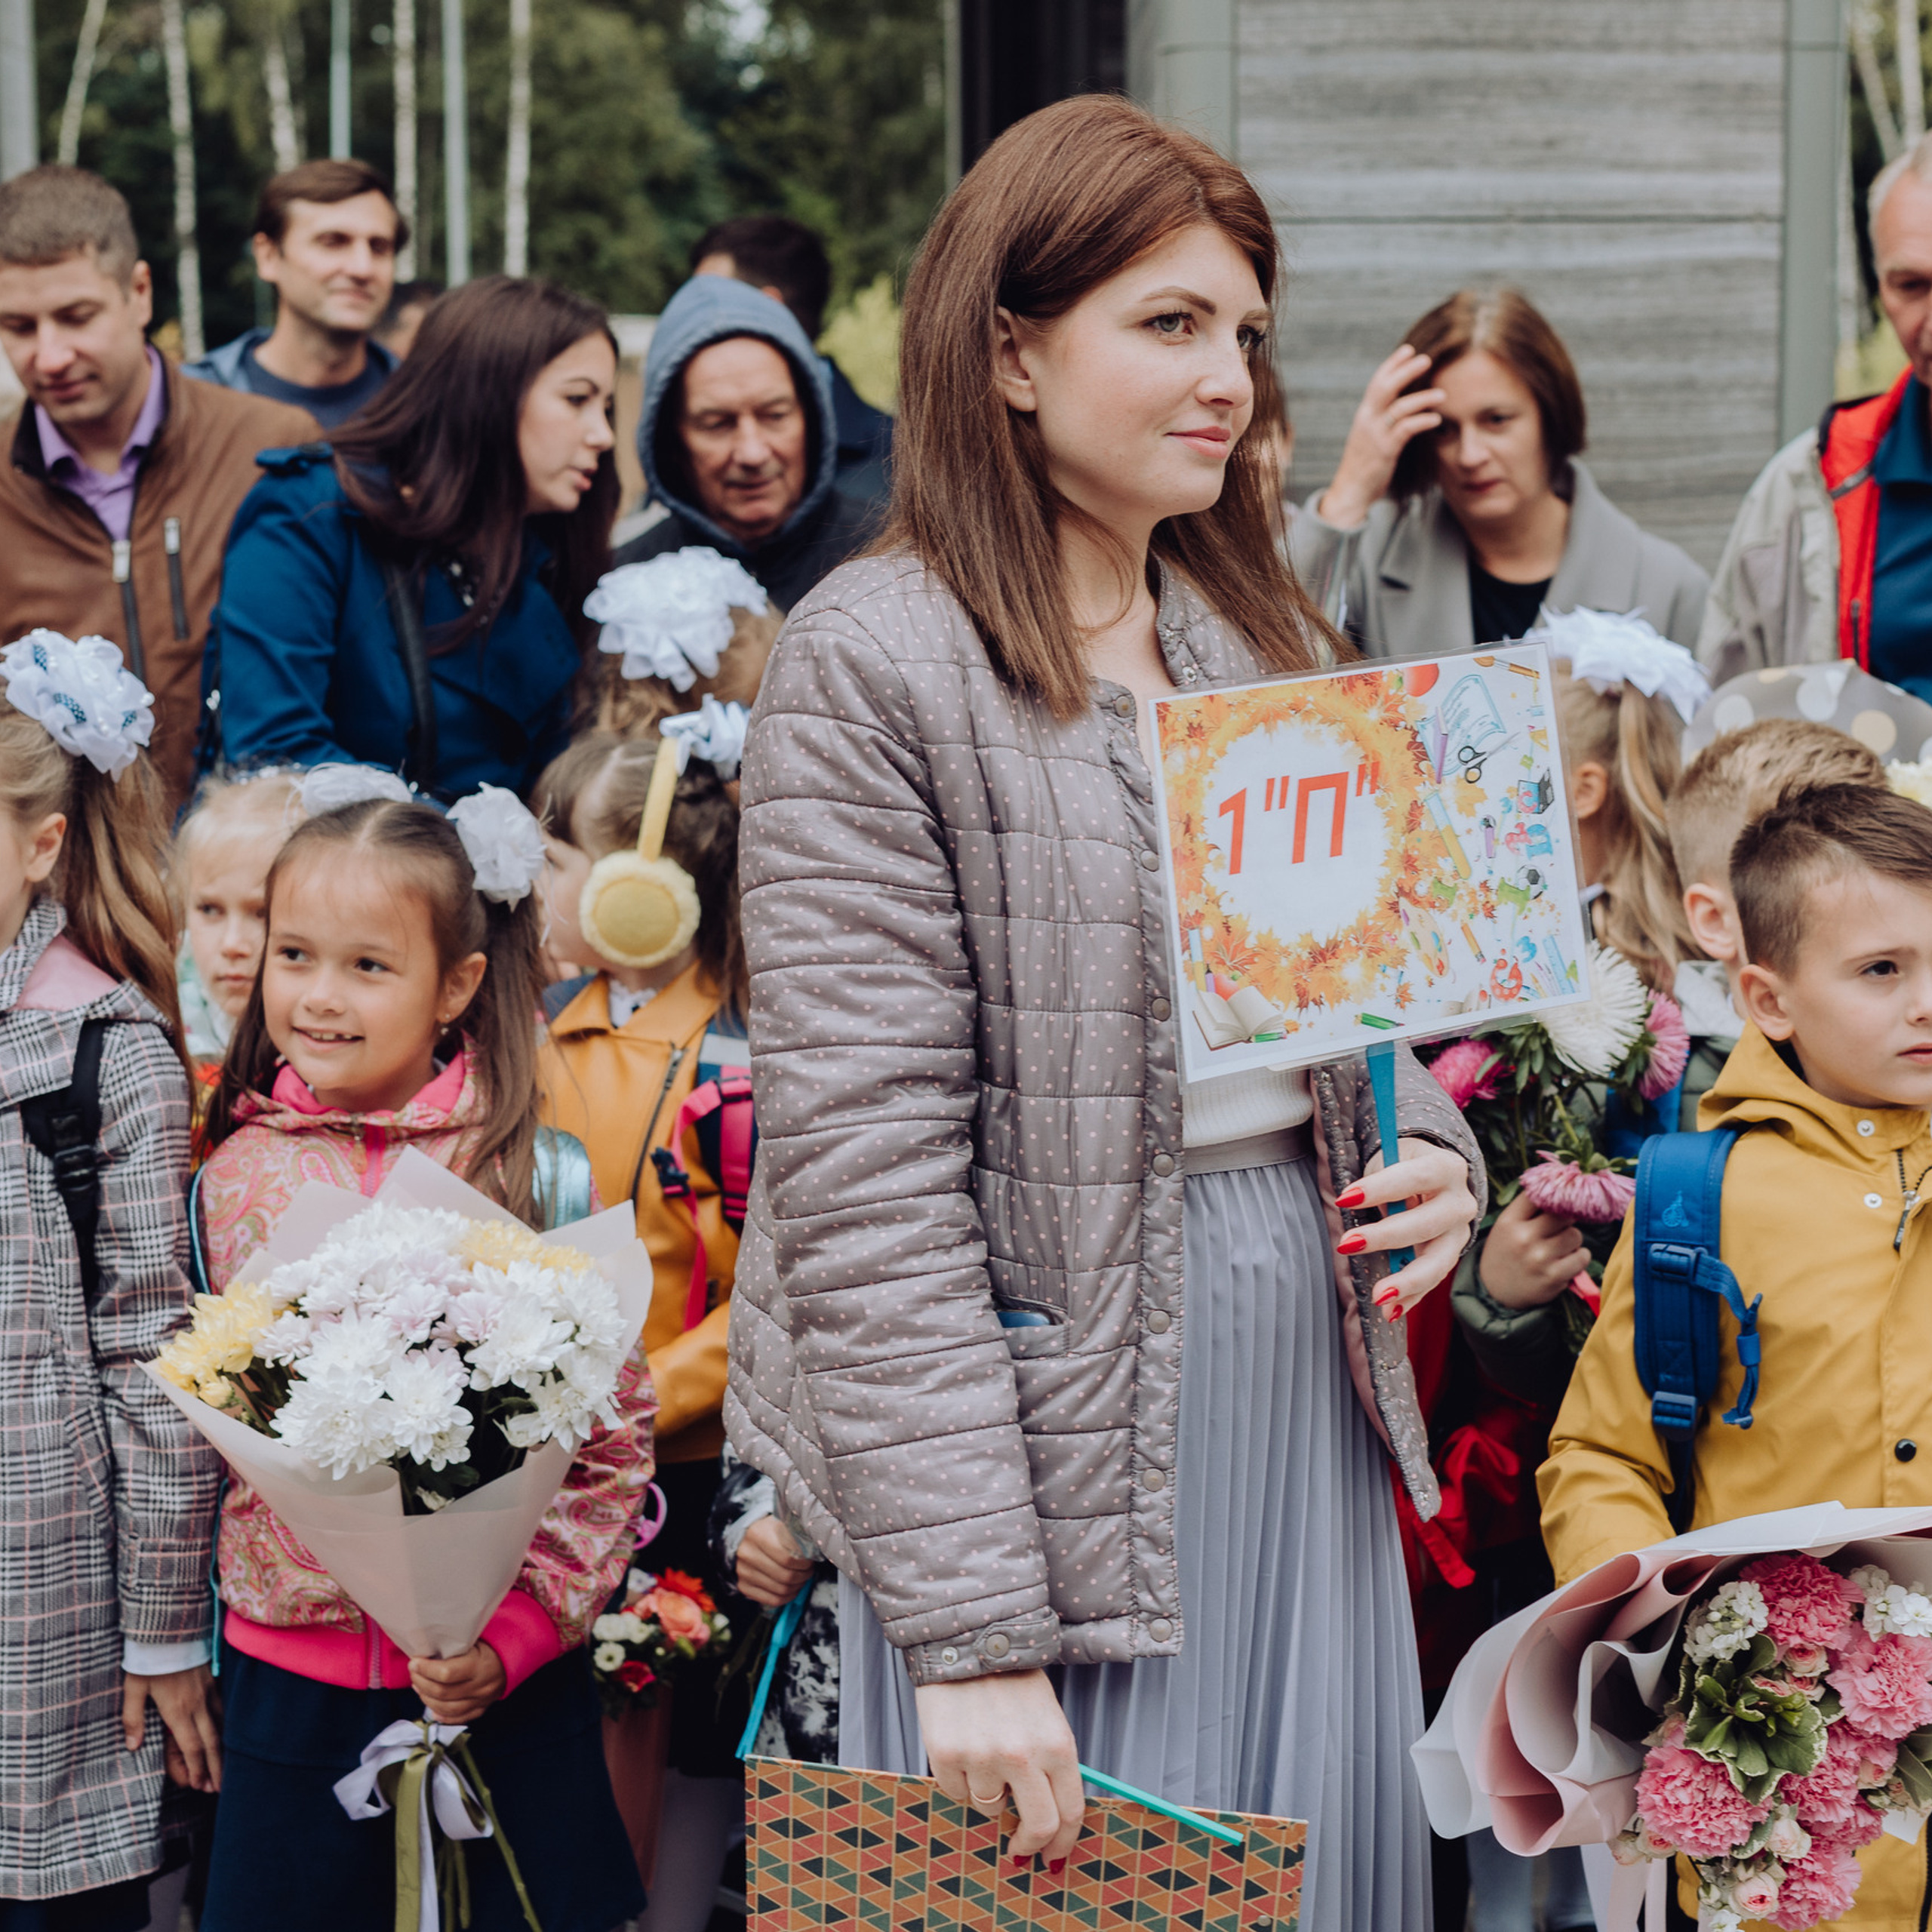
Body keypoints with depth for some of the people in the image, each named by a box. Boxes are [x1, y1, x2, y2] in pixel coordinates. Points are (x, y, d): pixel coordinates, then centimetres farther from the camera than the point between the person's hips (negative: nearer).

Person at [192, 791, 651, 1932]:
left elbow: (616, 1436, -6)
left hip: (505, 1683, -2)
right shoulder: (236, 1178, 2)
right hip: (291, 1666, 2)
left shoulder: (536, 1177, -7)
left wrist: (515, 1633, -14)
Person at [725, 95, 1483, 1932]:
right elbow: (866, 1177, -17)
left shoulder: (1250, 632, 12)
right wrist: (971, 1627, -21)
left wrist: (1428, 1156, -2)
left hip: (1307, 1368, 7)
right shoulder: (873, 666, -12)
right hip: (1056, 1394, -7)